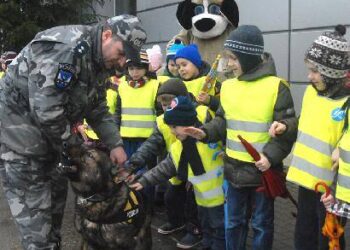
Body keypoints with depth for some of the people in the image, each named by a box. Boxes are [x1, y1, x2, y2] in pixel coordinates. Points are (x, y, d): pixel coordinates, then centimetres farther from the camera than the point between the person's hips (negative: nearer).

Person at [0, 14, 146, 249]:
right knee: (34, 206, -5)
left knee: (57, 191, 17)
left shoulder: (98, 62, 4)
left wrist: (115, 143, -3)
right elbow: (46, 110, -30)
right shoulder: (67, 47, -27)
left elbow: (98, 110, 11)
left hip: (49, 132, 10)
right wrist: (73, 145, -16)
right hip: (20, 127, -9)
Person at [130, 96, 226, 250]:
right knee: (207, 231, 24)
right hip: (204, 202, 6)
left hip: (222, 199, -6)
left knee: (220, 235, 7)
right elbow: (164, 169, 6)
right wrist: (144, 181, 0)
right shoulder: (177, 149, 0)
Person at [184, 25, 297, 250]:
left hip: (263, 169, -5)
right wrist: (205, 133, -6)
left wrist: (271, 156, -23)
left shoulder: (276, 86, -14)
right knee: (233, 221, 19)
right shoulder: (228, 86, 4)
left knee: (261, 223, 12)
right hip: (234, 168, 5)